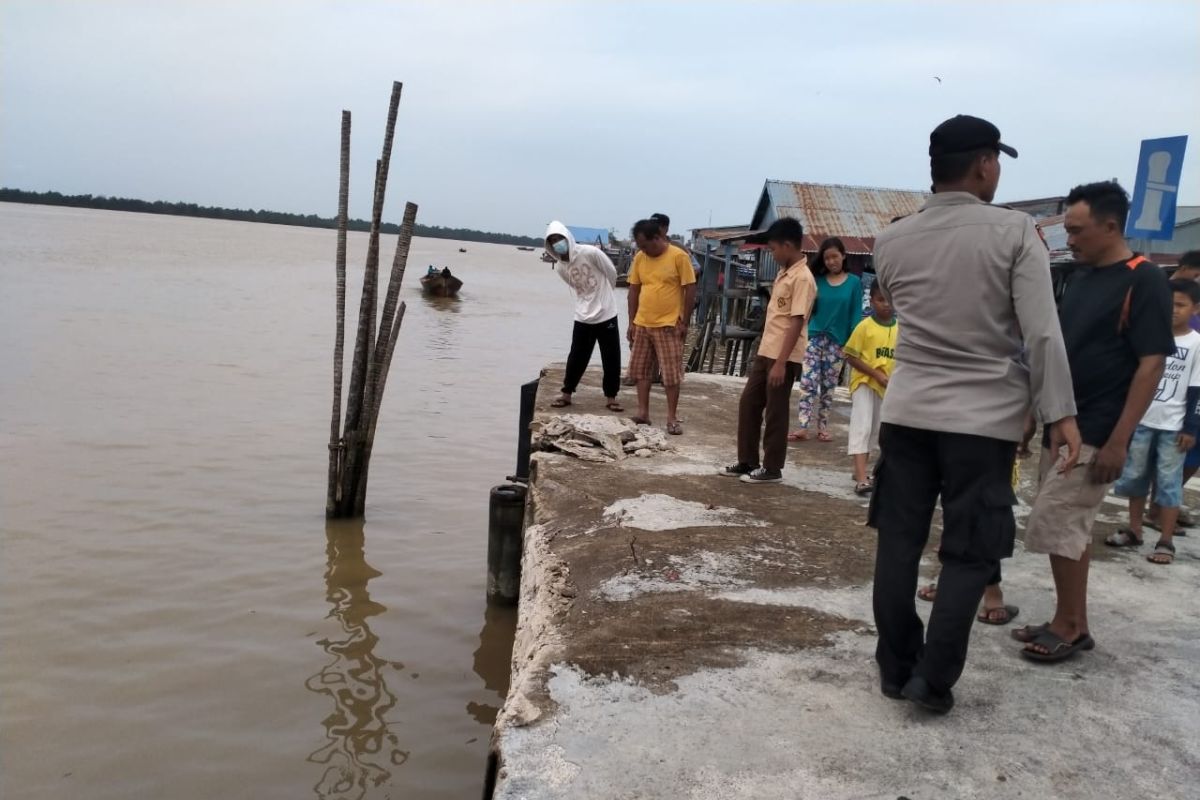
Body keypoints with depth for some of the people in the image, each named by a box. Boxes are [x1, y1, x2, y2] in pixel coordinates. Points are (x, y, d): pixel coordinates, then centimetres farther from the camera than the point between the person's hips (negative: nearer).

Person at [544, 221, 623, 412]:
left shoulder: (590, 252, -16)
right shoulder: (559, 268, -1)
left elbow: (611, 272, -4)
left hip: (606, 314, -3)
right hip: (583, 317, 3)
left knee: (611, 359, 2)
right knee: (576, 357, 7)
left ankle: (610, 398, 14)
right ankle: (566, 394, 21)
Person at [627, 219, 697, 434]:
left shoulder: (679, 256, -10)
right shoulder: (639, 258, 5)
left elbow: (690, 289, -8)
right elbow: (634, 290, 11)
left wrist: (684, 321, -10)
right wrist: (631, 321, 8)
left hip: (668, 326, -5)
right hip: (642, 325, 5)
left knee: (671, 374, 0)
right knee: (641, 371, 10)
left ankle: (672, 418, 7)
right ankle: (643, 413, 19)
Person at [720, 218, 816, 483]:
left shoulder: (802, 278, -16)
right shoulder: (783, 273, 13)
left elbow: (796, 323, -20)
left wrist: (781, 363, -23)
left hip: (784, 358, -9)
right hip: (765, 352, 9)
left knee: (776, 413, 1)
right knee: (748, 404, 11)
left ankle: (772, 468, 12)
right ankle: (747, 462, 21)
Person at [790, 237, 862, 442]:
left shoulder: (854, 282, 1)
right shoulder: (818, 280, 5)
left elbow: (856, 315, 0)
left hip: (837, 340, -1)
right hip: (814, 336, 1)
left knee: (828, 386, 6)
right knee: (808, 383, -8)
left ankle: (823, 428, 14)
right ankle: (803, 427, -10)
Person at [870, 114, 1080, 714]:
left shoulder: (891, 241, 4)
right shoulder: (1014, 231, -8)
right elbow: (1042, 333, -13)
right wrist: (1060, 413, -9)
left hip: (907, 410, 4)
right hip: (985, 416, -4)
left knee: (898, 540, 10)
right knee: (970, 552, 6)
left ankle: (896, 668, 20)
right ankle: (934, 680, 8)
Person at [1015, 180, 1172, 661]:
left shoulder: (1144, 282, -12)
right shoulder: (1078, 279, 11)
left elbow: (1151, 364, -16)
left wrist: (1119, 440, -20)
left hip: (1096, 434, -8)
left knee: (1052, 526, -8)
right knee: (1071, 528, 11)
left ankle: (1069, 626, 7)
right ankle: (1072, 623, 21)